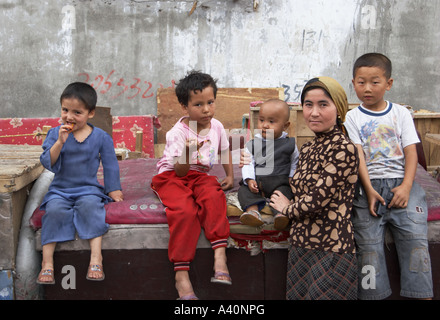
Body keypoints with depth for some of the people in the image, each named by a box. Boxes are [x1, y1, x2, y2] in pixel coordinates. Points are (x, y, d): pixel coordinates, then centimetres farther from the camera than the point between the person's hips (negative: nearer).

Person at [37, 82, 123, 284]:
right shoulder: (55, 134, 3)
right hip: (60, 189, 1)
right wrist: (60, 142, -20)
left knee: (90, 205, -33)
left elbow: (110, 165, 9)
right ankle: (47, 262, -24)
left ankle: (96, 257, -32)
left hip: (89, 189, -1)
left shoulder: (101, 137, 2)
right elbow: (48, 164, -7)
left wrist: (113, 189, 4)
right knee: (54, 209, -30)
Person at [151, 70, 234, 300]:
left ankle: (220, 256, -35)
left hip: (200, 176, 4)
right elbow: (180, 172, -18)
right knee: (184, 210, -33)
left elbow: (224, 150, 23)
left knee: (214, 197, -32)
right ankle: (181, 275, -29)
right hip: (172, 178, -4)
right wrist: (188, 152, -36)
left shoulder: (216, 126, 0)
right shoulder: (177, 133, -16)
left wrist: (230, 176, 17)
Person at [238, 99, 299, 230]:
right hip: (257, 181, 2)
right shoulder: (253, 144, 8)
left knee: (285, 191, -31)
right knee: (244, 190, -23)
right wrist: (249, 179, -14)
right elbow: (248, 163, 2)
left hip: (280, 182, -2)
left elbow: (295, 163, 15)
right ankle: (252, 210, -44)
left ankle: (280, 213, -49)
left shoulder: (289, 144, 5)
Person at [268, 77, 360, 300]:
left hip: (329, 250, -7)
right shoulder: (307, 149, 11)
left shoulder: (343, 148, -14)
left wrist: (287, 208, 0)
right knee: (298, 295, 13)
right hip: (300, 245, 7)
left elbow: (318, 199, -18)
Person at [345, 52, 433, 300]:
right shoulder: (353, 117, 10)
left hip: (400, 183, 1)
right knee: (368, 242, -12)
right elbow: (358, 155, 0)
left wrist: (406, 186, -8)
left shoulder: (401, 113, 13)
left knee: (416, 238, -13)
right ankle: (374, 293, -6)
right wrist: (369, 189, -13)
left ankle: (421, 293, -8)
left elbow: (411, 152, 6)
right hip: (368, 186, 0)